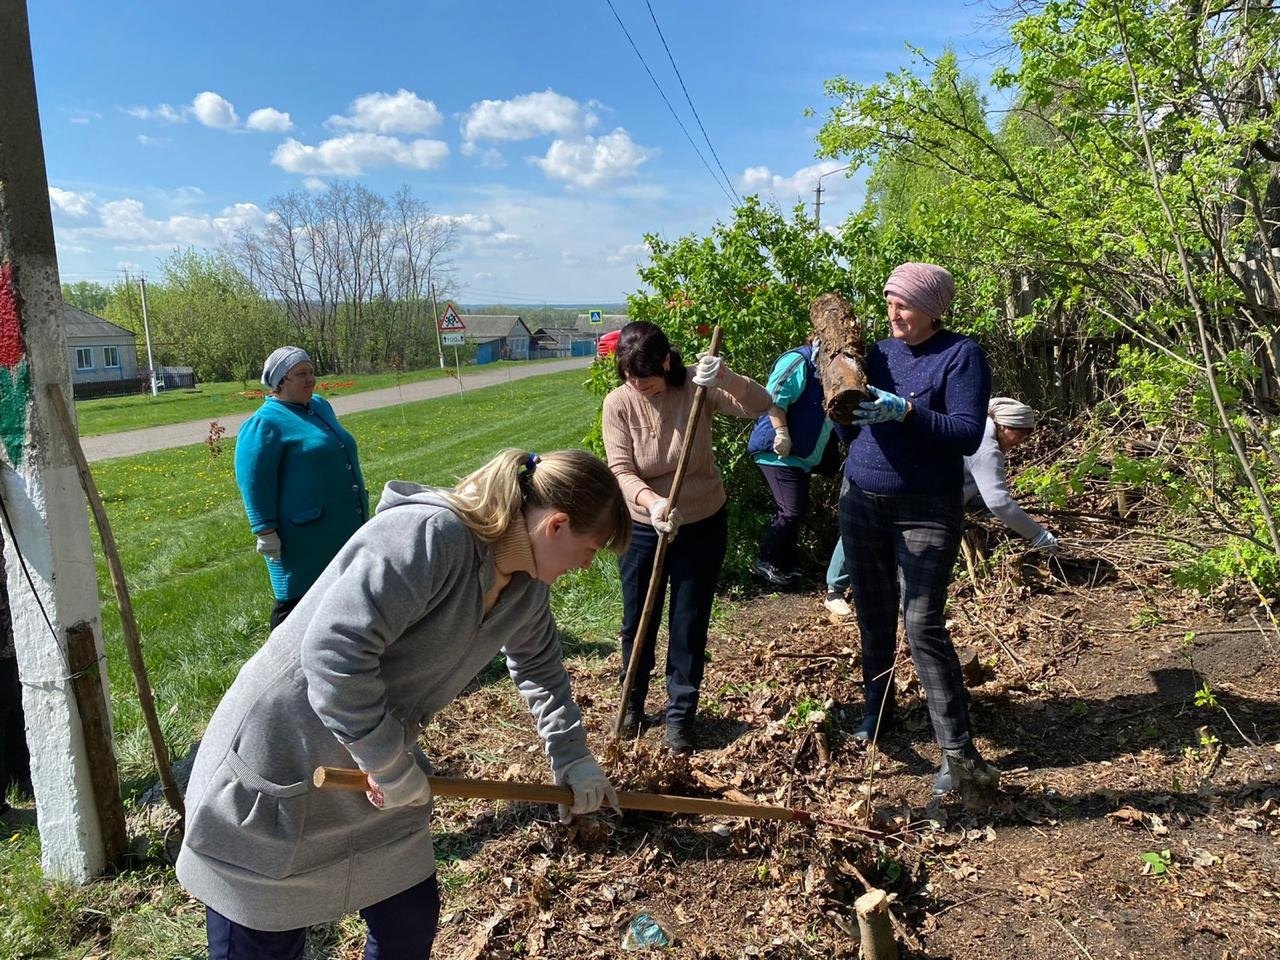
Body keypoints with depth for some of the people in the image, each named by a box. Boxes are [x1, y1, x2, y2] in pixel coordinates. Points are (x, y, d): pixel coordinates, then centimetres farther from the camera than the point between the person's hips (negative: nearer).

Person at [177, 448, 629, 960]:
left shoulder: (526, 586, -2)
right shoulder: (428, 535, -31)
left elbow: (541, 667, 17)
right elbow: (333, 652, -35)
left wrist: (573, 758, 20)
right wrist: (393, 769, -24)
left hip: (373, 765, 8)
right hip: (275, 767, -8)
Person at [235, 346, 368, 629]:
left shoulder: (320, 406, 13)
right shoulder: (265, 423, -12)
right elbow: (254, 481, -15)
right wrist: (265, 531, -18)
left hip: (343, 528, 8)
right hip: (303, 538, -8)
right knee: (296, 599, 0)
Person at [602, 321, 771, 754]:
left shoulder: (696, 387, -16)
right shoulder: (617, 403, -14)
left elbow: (760, 405, -25)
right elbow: (621, 471, -19)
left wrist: (725, 378, -44)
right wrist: (652, 502, -39)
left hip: (702, 525, -1)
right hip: (642, 526, 1)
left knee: (689, 625, 7)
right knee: (637, 621, 14)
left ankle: (680, 715, 26)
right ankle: (633, 702, 39)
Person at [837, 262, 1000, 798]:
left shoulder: (961, 356, -7)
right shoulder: (879, 352, 9)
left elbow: (968, 434, -17)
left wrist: (906, 411, -28)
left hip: (926, 511, -5)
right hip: (861, 502, 6)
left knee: (923, 626, -11)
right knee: (873, 616, 14)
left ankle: (958, 752, -3)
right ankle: (877, 710, 32)